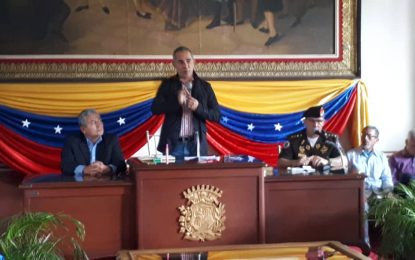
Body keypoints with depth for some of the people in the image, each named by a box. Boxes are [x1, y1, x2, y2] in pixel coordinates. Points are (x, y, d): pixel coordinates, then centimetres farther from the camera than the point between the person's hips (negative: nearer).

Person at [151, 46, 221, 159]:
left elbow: (216, 115, 4)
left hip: (196, 144, 1)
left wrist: (198, 107, -14)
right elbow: (155, 109, -5)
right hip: (173, 144, -1)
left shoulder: (205, 86, 6)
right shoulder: (167, 84, 5)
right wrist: (176, 101, -20)